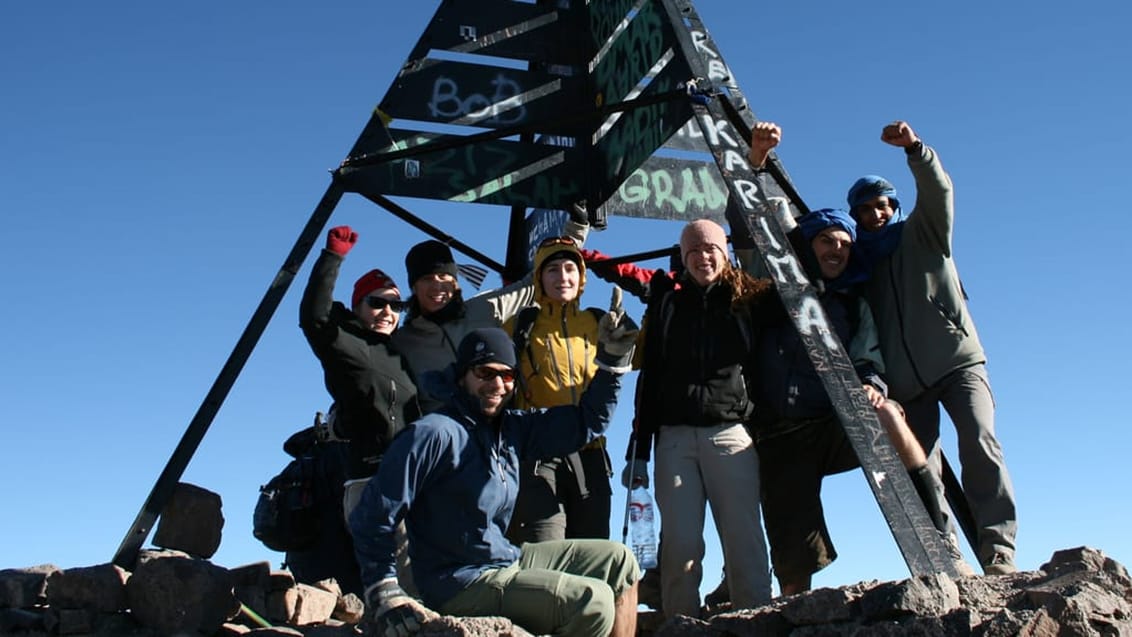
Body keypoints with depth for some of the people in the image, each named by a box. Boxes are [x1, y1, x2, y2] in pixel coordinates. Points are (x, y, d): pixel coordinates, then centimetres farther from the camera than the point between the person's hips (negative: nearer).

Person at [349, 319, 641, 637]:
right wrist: (383, 594, -20)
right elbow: (374, 516, -17)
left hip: (508, 560, 9)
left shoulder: (510, 428, 6)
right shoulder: (435, 434, -17)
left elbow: (587, 422, 10)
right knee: (593, 601, -21)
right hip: (460, 583, -9)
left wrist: (613, 358, 2)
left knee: (618, 561, 11)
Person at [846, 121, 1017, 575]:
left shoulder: (922, 233, 10)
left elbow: (938, 190, -10)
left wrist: (913, 148, -26)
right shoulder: (858, 262, 17)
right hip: (905, 381, 3)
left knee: (980, 443, -22)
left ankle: (998, 550, -24)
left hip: (957, 360, -3)